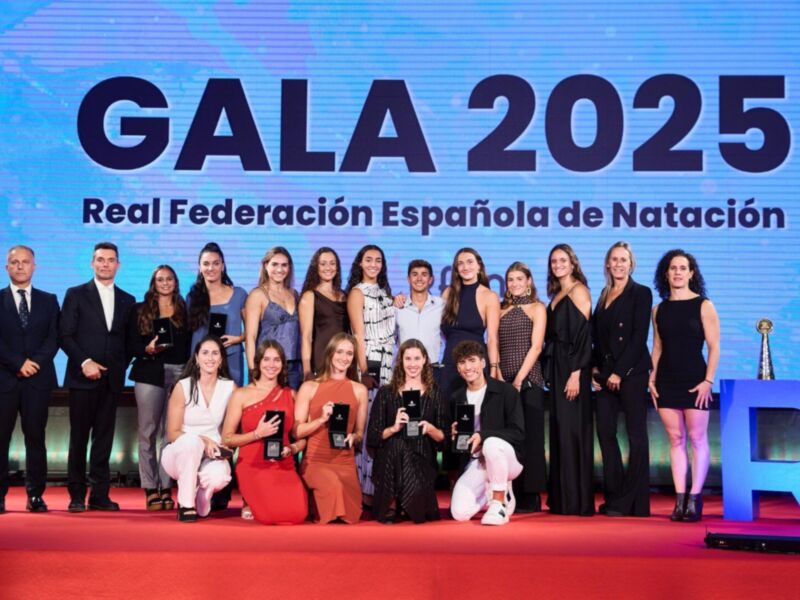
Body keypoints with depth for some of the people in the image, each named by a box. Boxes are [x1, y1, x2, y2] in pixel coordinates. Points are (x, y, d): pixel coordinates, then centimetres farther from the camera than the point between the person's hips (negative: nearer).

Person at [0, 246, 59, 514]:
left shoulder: (48, 300, 14)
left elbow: (54, 338, 5)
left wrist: (36, 362, -10)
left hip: (38, 378, 1)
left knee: (35, 437, 2)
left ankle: (35, 495, 6)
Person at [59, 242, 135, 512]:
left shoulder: (127, 300, 13)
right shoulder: (76, 295, 4)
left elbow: (128, 340, 13)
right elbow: (65, 335, -2)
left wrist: (121, 367, -1)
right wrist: (84, 362, -12)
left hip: (112, 379, 3)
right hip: (82, 377, -3)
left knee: (104, 438, 4)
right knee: (79, 438, 1)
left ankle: (99, 495, 8)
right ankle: (77, 495, 8)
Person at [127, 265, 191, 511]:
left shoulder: (184, 311, 13)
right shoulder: (140, 310, 9)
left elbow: (190, 346, 11)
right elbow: (131, 346, 4)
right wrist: (148, 349, -15)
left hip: (179, 374, 1)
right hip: (150, 373, -1)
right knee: (148, 432, -1)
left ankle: (166, 488, 2)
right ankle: (151, 489, 3)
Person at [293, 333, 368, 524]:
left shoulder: (359, 390, 10)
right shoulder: (309, 387, 4)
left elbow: (360, 434, 15)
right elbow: (296, 432, 0)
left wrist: (353, 437, -8)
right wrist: (321, 419, -15)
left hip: (345, 462, 3)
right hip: (314, 460, -3)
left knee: (351, 515, -15)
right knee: (333, 486, -34)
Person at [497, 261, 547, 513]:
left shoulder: (537, 308, 3)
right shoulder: (502, 310, 16)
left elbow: (536, 346, -5)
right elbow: (495, 346, 10)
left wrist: (520, 378, -13)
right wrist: (498, 376, -4)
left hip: (528, 379, -4)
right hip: (504, 380, 4)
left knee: (529, 437, -4)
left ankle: (530, 498, 0)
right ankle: (510, 497, 8)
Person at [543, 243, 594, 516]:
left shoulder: (578, 291, -6)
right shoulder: (556, 295, 18)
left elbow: (584, 334, -14)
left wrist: (576, 373, -20)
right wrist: (550, 372, 10)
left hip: (572, 367, -8)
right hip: (556, 367, 8)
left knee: (572, 430, -7)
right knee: (558, 430, 8)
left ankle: (578, 501, -3)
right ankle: (561, 499, 14)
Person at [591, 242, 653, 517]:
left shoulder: (641, 293, -2)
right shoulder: (605, 296, 16)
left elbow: (639, 336, -10)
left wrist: (619, 372, -14)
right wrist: (595, 368, 4)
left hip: (631, 371, -6)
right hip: (606, 374, 6)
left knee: (635, 435, -3)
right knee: (605, 431, 3)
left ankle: (633, 502, 0)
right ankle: (613, 496, 10)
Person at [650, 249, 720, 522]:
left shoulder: (703, 305, -2)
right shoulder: (659, 309, 10)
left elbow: (714, 347, -5)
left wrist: (708, 380, -12)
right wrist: (651, 377, 5)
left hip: (694, 379, -4)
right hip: (666, 381, 4)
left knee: (697, 438, -3)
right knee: (675, 439, 4)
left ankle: (694, 500, 1)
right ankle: (679, 500, 7)